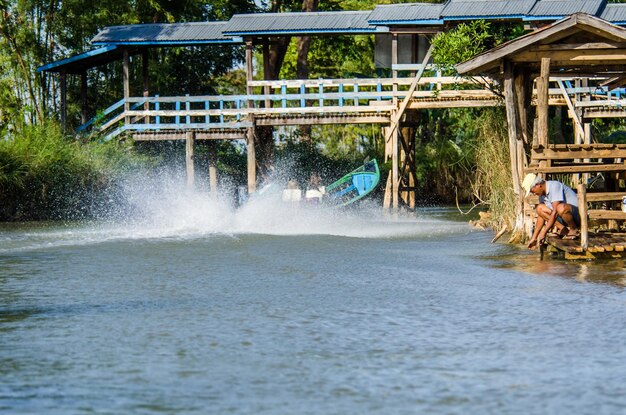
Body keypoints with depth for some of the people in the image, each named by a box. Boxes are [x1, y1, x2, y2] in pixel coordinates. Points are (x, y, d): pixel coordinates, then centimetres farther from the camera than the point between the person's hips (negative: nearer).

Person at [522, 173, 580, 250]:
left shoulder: (554, 186, -21)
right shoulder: (542, 194, 6)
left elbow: (555, 212, -28)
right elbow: (541, 217, 12)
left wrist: (544, 233, -26)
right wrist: (534, 238, 8)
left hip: (576, 213, -9)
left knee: (561, 208, -39)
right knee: (540, 208, -1)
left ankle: (574, 230, -13)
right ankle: (563, 229, -3)